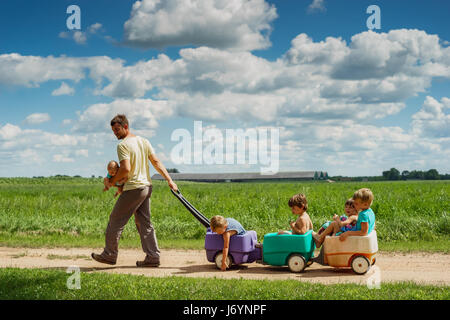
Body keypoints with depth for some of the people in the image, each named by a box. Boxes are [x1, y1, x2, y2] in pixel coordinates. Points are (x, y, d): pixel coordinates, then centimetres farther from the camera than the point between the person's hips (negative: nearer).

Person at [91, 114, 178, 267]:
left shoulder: (123, 145, -12)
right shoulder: (144, 141, 11)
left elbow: (126, 169, -22)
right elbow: (156, 162, 7)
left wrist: (112, 181, -8)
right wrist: (169, 180, 4)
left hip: (133, 189, -8)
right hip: (146, 186, 8)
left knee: (116, 220, 5)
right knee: (145, 223, 11)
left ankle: (109, 254, 13)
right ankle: (153, 256, 8)